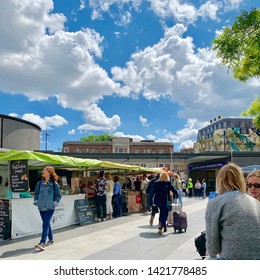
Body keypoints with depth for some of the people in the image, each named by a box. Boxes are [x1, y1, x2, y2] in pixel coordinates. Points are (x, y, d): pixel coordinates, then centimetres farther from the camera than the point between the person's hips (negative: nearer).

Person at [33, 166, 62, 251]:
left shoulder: (54, 184, -6)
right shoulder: (40, 183, 5)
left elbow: (58, 195, 1)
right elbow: (36, 193, 17)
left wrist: (55, 202, -11)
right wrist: (35, 201, 3)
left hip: (50, 208, -5)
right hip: (41, 207, 5)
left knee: (45, 224, -15)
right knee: (47, 224, 17)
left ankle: (42, 243, -18)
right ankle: (50, 239, 35)